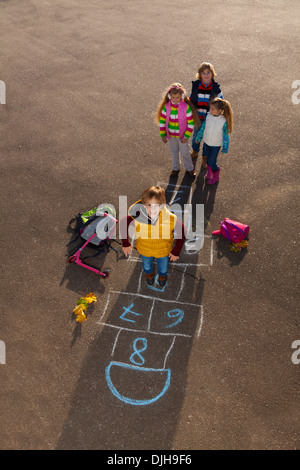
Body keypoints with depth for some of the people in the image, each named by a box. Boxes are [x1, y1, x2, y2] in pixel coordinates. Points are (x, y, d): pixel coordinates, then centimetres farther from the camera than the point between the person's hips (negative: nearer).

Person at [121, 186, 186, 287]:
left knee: (163, 266, 32)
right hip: (145, 250, 0)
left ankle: (162, 275, 69)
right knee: (147, 264, 34)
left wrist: (176, 252, -11)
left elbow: (182, 234, -19)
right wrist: (125, 243, -9)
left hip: (163, 251, 0)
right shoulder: (137, 218, -37)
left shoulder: (171, 219, -38)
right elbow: (123, 223, -16)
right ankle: (149, 273, 71)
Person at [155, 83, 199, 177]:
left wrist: (186, 136, -16)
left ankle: (190, 169, 34)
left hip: (182, 135, -2)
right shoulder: (166, 106, -12)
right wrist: (163, 135, -6)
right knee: (174, 152, 20)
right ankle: (176, 168, 42)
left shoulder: (186, 107, -19)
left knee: (185, 153, 10)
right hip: (171, 135, 3)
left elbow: (191, 123, -13)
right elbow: (162, 121, -3)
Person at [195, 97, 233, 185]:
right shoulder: (208, 116, -14)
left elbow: (225, 135, -14)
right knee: (207, 158, 21)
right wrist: (198, 138, 12)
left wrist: (225, 148, -9)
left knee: (211, 162, 4)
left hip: (216, 145, -4)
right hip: (206, 142, 4)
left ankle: (215, 176, 34)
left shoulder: (224, 121, -24)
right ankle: (209, 170, 52)